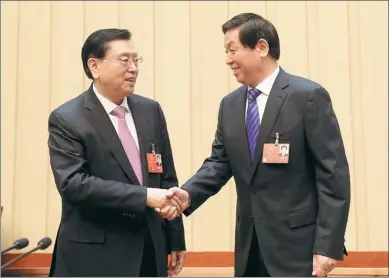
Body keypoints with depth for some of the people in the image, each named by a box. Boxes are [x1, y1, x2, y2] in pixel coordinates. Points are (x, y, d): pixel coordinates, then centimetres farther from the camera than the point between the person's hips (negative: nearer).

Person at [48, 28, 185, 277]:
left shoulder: (151, 110, 7)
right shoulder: (67, 119, -9)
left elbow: (167, 178, 9)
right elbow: (72, 182, -20)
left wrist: (176, 240, 9)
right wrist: (144, 196, -26)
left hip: (151, 249, 5)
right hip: (94, 255, -5)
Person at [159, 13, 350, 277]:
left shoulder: (309, 96, -9)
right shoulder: (230, 104, 10)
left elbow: (333, 173, -12)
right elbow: (219, 163, 8)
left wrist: (328, 245, -15)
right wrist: (188, 193, -12)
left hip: (297, 243, -6)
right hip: (249, 244, 6)